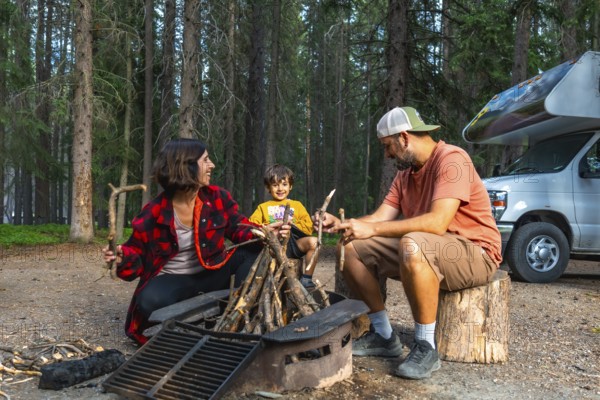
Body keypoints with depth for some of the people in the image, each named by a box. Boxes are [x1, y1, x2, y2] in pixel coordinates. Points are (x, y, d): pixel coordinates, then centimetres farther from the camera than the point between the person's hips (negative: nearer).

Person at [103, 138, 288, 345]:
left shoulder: (218, 197, -7)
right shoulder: (153, 213, -16)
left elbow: (238, 228, 0)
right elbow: (138, 257, -6)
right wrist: (122, 257, -31)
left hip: (212, 273, 4)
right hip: (172, 279, -3)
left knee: (253, 250, -17)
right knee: (150, 301, -37)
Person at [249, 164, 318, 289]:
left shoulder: (297, 205, 24)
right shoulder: (263, 207, 24)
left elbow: (309, 228, 11)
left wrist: (291, 222, -2)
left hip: (293, 243, 1)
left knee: (313, 241, -30)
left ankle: (306, 279, -15)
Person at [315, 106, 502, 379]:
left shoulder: (451, 159, -17)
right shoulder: (405, 174, 10)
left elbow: (437, 222, -29)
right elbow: (379, 218, 4)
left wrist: (372, 229, -28)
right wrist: (340, 225, -12)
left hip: (475, 254, -8)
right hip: (423, 249, 9)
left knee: (412, 246, -40)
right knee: (351, 249, -1)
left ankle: (426, 347, -22)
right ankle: (383, 336, 5)